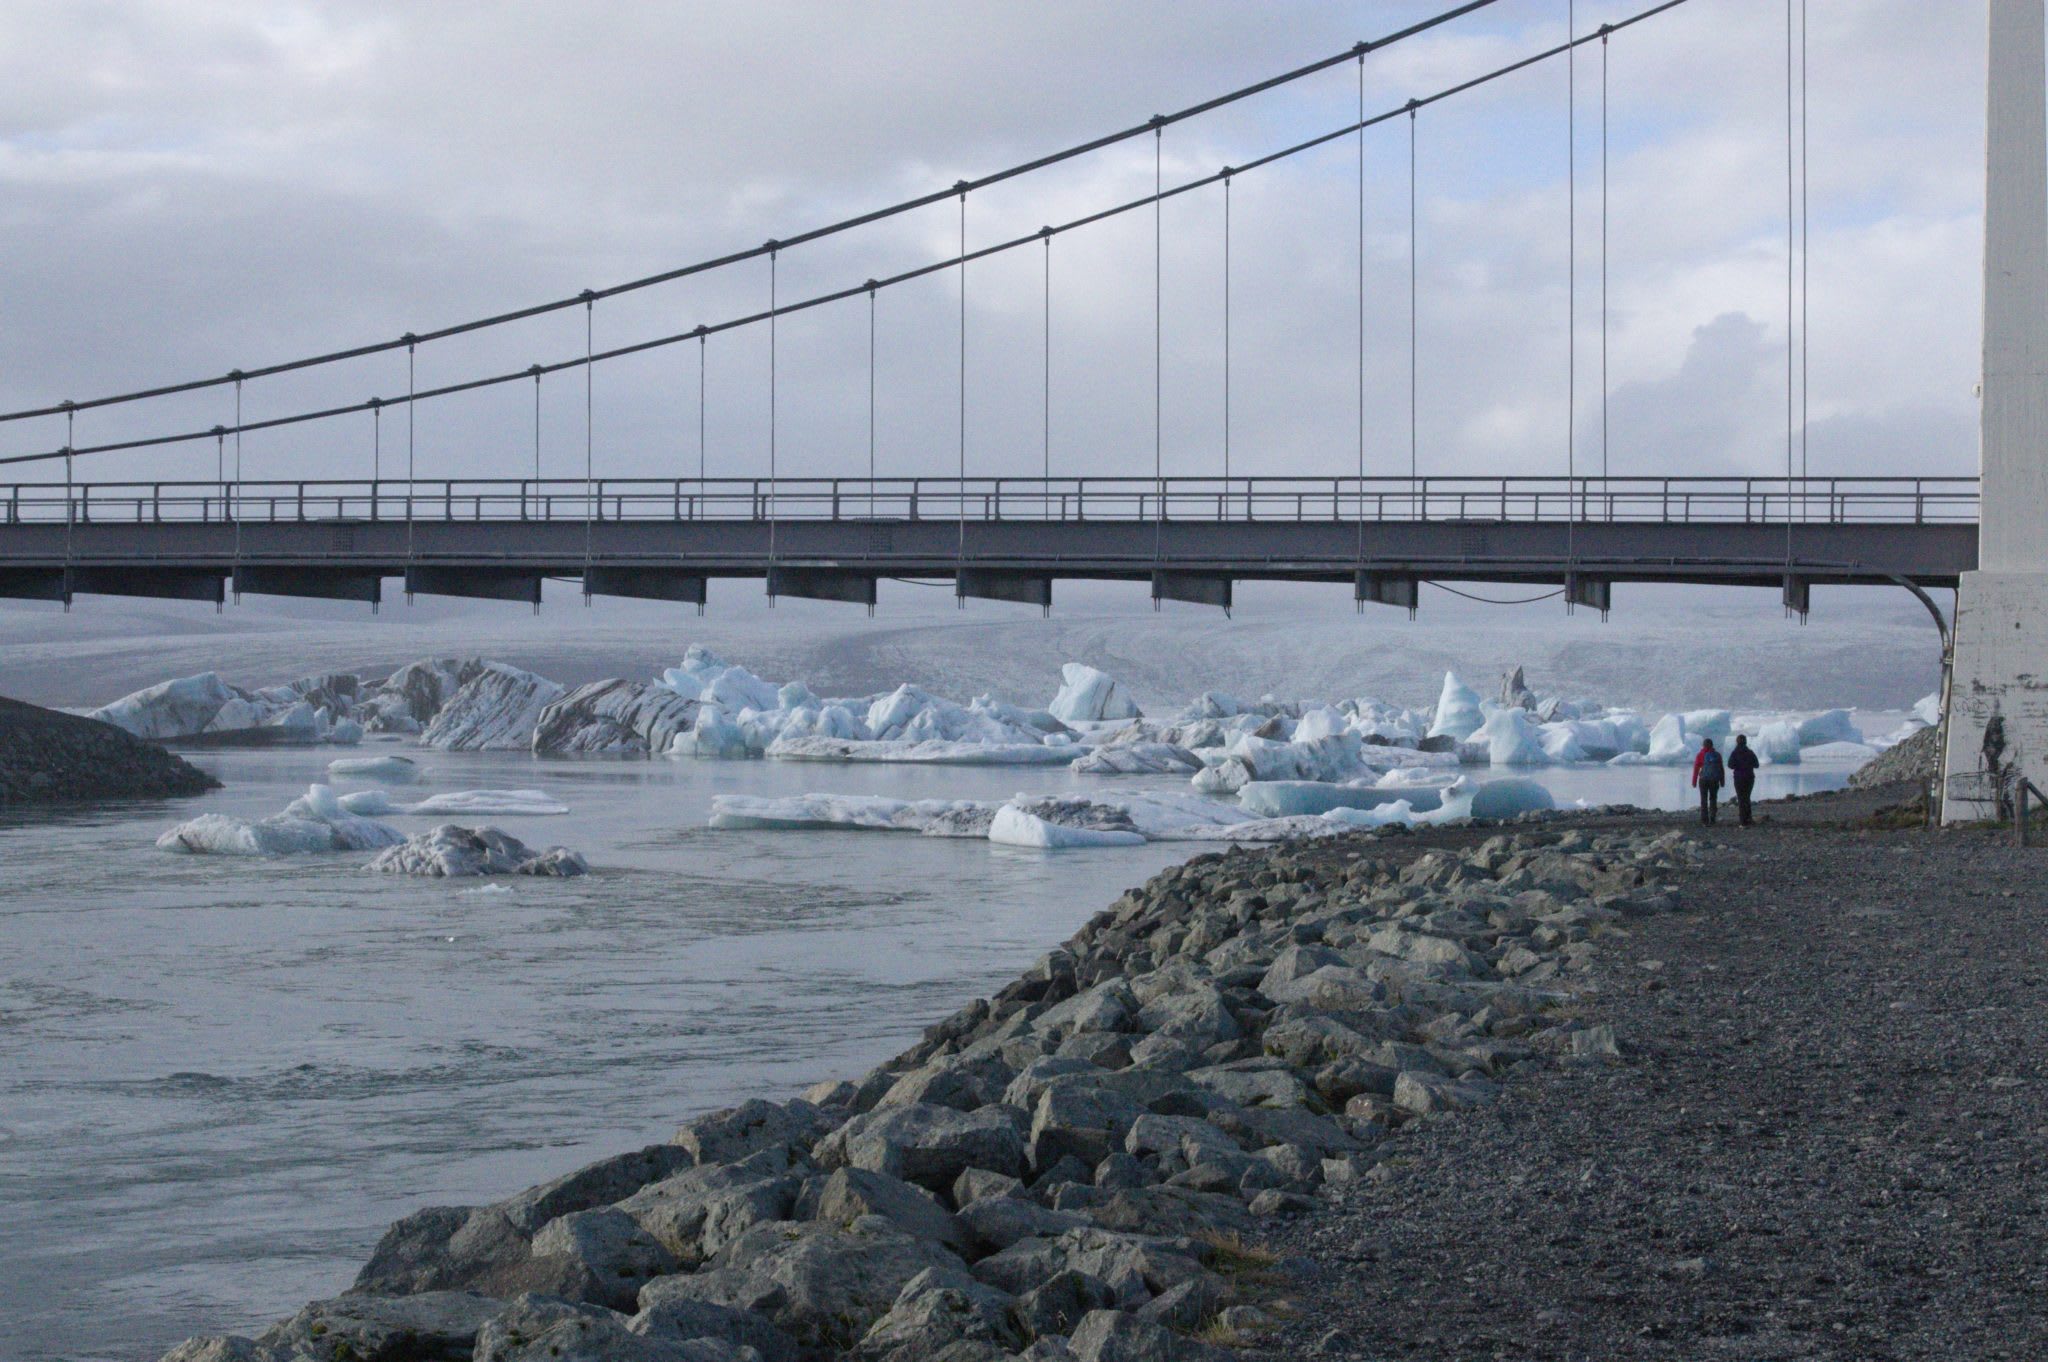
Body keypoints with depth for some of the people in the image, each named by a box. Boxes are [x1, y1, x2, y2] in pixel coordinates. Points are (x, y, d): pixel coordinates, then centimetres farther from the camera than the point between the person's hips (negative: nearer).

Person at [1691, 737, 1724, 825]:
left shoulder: (1700, 755, -3)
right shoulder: (1717, 755, 3)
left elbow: (1696, 769, -6)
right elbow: (1721, 769, 5)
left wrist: (1694, 782, -3)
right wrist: (1722, 781, 13)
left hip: (1703, 780, -2)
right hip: (1714, 780, 2)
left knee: (1704, 800, 3)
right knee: (1713, 799, 11)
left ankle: (1704, 819, -2)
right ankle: (1713, 818, 7)